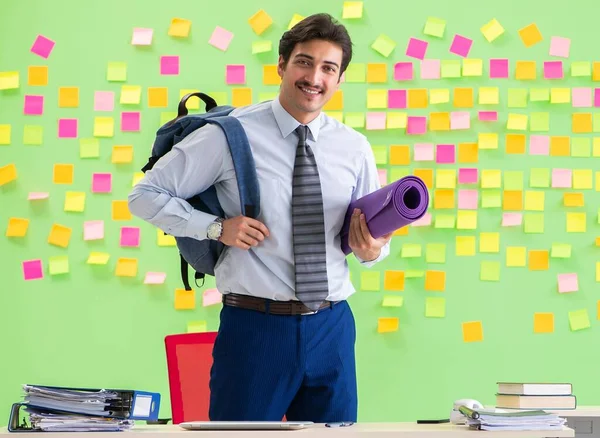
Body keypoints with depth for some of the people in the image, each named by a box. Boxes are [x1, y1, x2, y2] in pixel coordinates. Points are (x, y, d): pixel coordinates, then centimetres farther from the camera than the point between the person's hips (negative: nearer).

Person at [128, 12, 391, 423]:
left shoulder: (355, 147, 6)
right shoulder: (230, 135, -6)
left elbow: (375, 237, 13)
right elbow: (146, 195, -1)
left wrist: (372, 249, -11)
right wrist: (216, 227, -13)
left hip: (332, 328, 4)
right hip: (255, 327, -4)